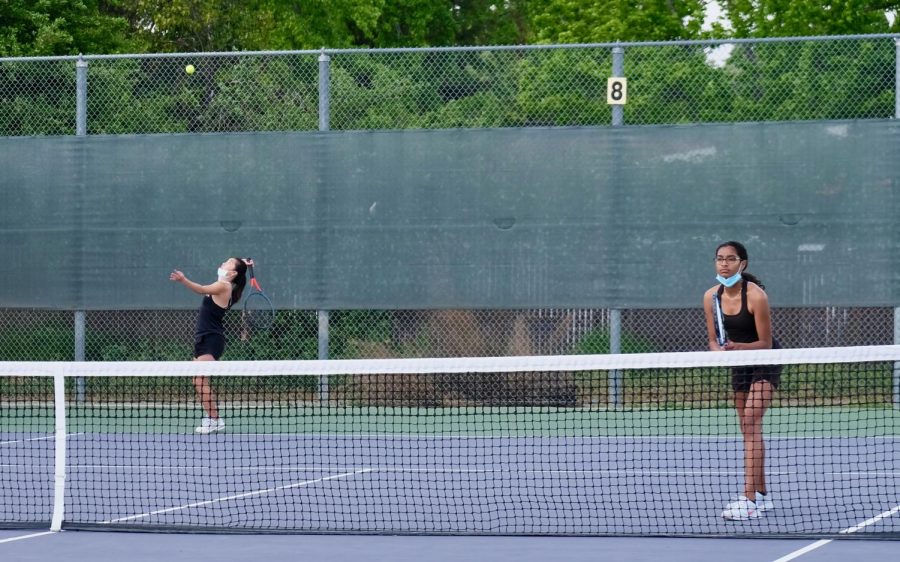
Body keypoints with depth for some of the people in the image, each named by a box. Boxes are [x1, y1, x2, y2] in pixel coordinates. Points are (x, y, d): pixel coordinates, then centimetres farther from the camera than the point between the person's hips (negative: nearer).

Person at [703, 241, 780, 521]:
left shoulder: (756, 295, -24)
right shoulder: (711, 297, -7)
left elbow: (765, 343, -19)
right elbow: (714, 340, 1)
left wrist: (738, 347, -35)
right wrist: (719, 350, -21)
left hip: (765, 362, -6)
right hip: (740, 364, 6)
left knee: (751, 422, -19)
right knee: (749, 428, 8)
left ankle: (749, 500, -26)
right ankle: (762, 495, 18)